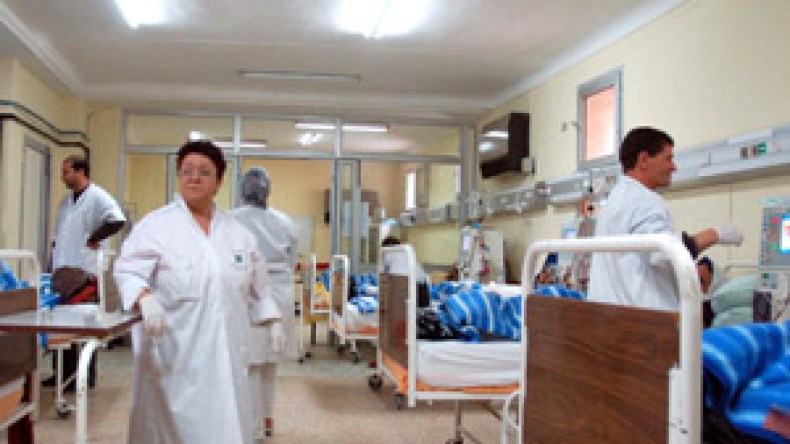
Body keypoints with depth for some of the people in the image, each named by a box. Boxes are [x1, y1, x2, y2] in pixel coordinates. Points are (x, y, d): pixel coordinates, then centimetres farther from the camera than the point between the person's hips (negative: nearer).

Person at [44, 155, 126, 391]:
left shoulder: (97, 197, -11)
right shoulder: (67, 200, 16)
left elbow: (117, 220, -27)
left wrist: (93, 239, -17)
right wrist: (55, 248, 15)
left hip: (85, 273, -8)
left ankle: (86, 377, 10)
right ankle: (63, 372, 24)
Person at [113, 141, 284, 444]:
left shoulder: (237, 232, 14)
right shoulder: (155, 226, 0)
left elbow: (257, 284, 21)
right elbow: (128, 272, -9)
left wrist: (272, 322, 14)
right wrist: (145, 297, -28)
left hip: (226, 352, 4)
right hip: (174, 353, -4)